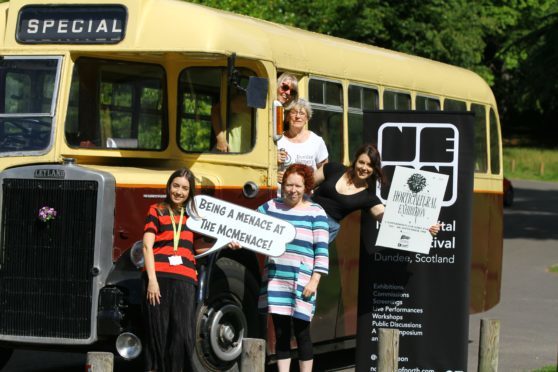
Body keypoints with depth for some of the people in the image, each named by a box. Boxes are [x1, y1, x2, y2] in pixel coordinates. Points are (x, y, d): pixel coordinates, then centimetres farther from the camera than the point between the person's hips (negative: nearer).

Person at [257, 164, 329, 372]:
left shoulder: (315, 213, 0)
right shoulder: (270, 207, 10)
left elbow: (322, 250, -3)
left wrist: (315, 280, -10)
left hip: (301, 283, -3)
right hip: (275, 280, 3)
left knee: (302, 334, 0)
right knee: (281, 334, 7)